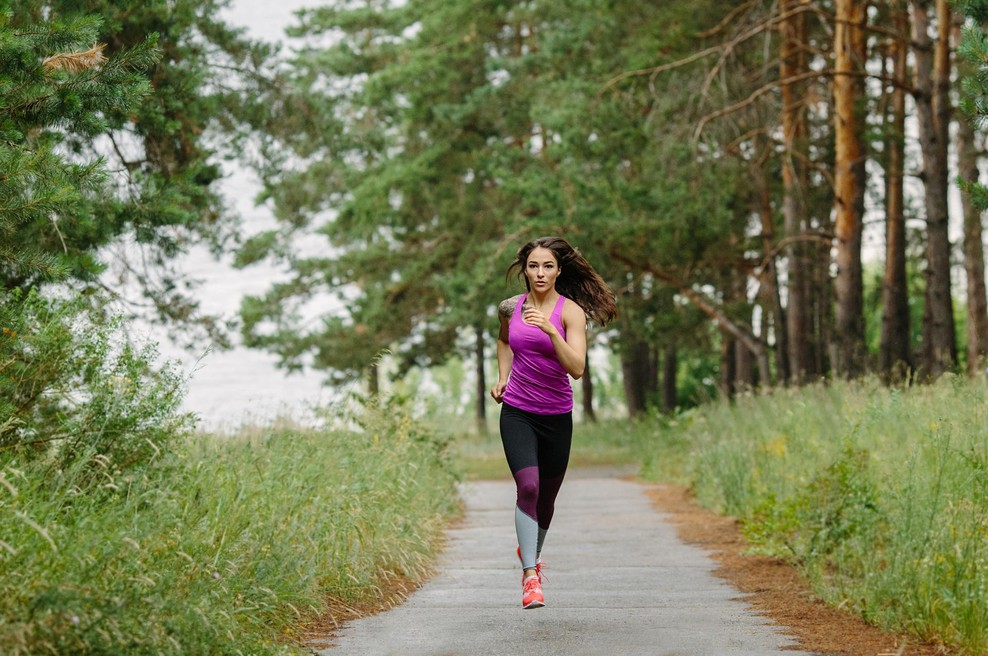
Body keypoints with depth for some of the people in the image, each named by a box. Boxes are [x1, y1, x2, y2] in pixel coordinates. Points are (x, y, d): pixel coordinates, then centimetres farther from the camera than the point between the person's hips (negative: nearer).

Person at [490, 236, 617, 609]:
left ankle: (532, 553, 42)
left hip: (556, 416, 0)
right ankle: (530, 577, -20)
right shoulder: (510, 308, 2)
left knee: (547, 495, 12)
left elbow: (577, 368, -20)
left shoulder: (570, 311, -9)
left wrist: (551, 331, -32)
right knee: (528, 486, -20)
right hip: (517, 412, 0)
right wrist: (502, 379, 11)